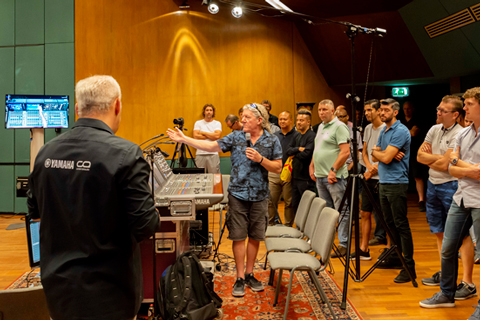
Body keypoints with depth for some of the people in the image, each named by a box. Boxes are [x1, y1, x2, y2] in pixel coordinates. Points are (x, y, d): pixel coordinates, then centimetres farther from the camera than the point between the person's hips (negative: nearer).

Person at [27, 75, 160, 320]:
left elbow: (35, 211, 9)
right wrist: (154, 215, 1)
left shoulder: (45, 153, -4)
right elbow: (145, 226, -20)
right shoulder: (126, 155, -21)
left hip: (57, 288, 5)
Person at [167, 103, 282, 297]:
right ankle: (240, 278, 14)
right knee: (238, 236, 2)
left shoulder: (272, 140, 0)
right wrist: (184, 139, -3)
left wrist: (260, 159, -17)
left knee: (255, 237, 9)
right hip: (237, 194, 0)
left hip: (259, 196, 0)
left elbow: (278, 168, -1)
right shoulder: (236, 137, 2)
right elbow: (211, 146, 1)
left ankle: (249, 274, 26)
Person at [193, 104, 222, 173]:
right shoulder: (198, 123, 10)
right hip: (200, 154, 1)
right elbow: (195, 136, -4)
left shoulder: (217, 123, 8)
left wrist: (203, 132, -2)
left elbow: (217, 136, -9)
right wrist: (211, 136, -4)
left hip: (213, 154, 0)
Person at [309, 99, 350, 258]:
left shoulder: (339, 127, -9)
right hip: (320, 176, 9)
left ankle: (344, 245, 2)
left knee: (341, 211, -3)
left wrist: (333, 170, -20)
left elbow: (345, 151, -18)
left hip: (334, 177, -9)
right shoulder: (320, 127, 18)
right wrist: (312, 166, 16)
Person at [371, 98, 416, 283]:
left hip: (396, 183, -9)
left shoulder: (401, 131, -13)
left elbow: (386, 158, -20)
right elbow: (375, 157, 12)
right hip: (383, 182, 9)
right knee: (390, 223, 16)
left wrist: (376, 151, 0)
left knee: (401, 224, -7)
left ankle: (409, 266, -2)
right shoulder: (383, 132, 16)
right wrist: (384, 153, -8)